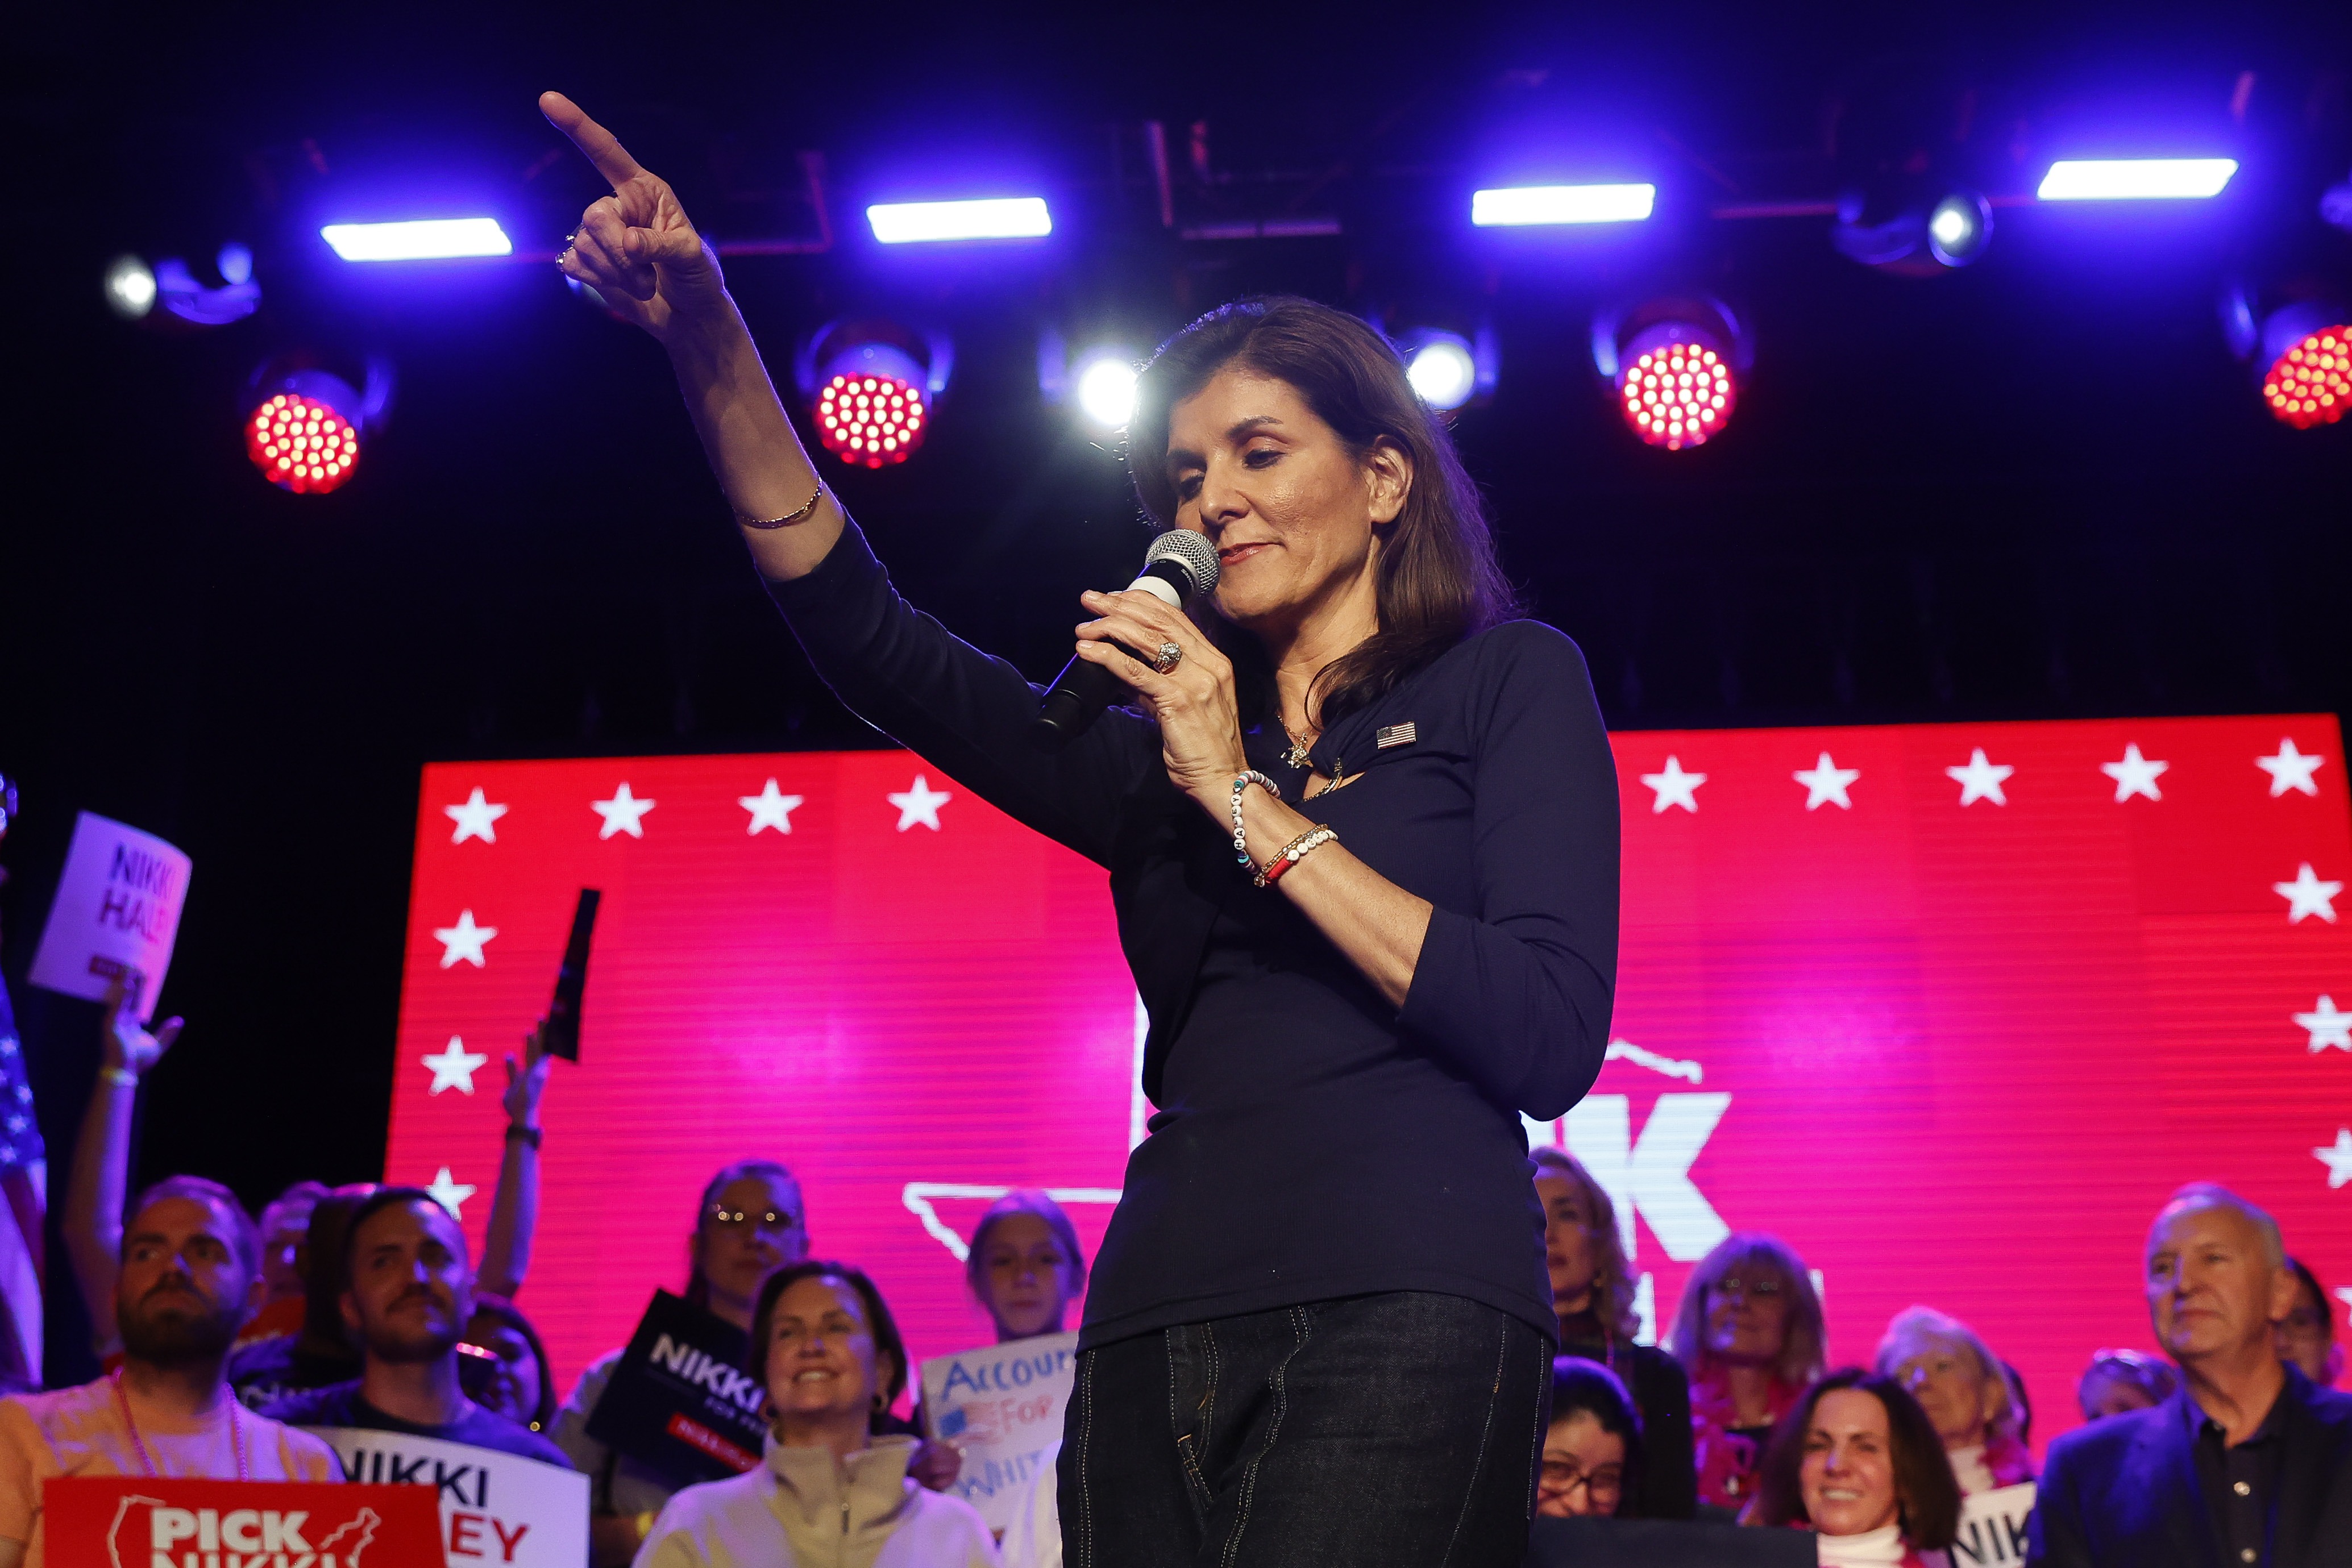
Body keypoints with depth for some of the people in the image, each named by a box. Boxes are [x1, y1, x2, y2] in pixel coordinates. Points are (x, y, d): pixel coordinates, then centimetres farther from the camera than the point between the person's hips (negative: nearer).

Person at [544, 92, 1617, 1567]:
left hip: (1402, 1309, -4)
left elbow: (1551, 1044, -4)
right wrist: (709, 343, 2)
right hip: (1162, 1330, 5)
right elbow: (875, 642, 13)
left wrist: (1250, 802, -3)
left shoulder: (1511, 682, 10)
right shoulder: (1158, 750, 22)